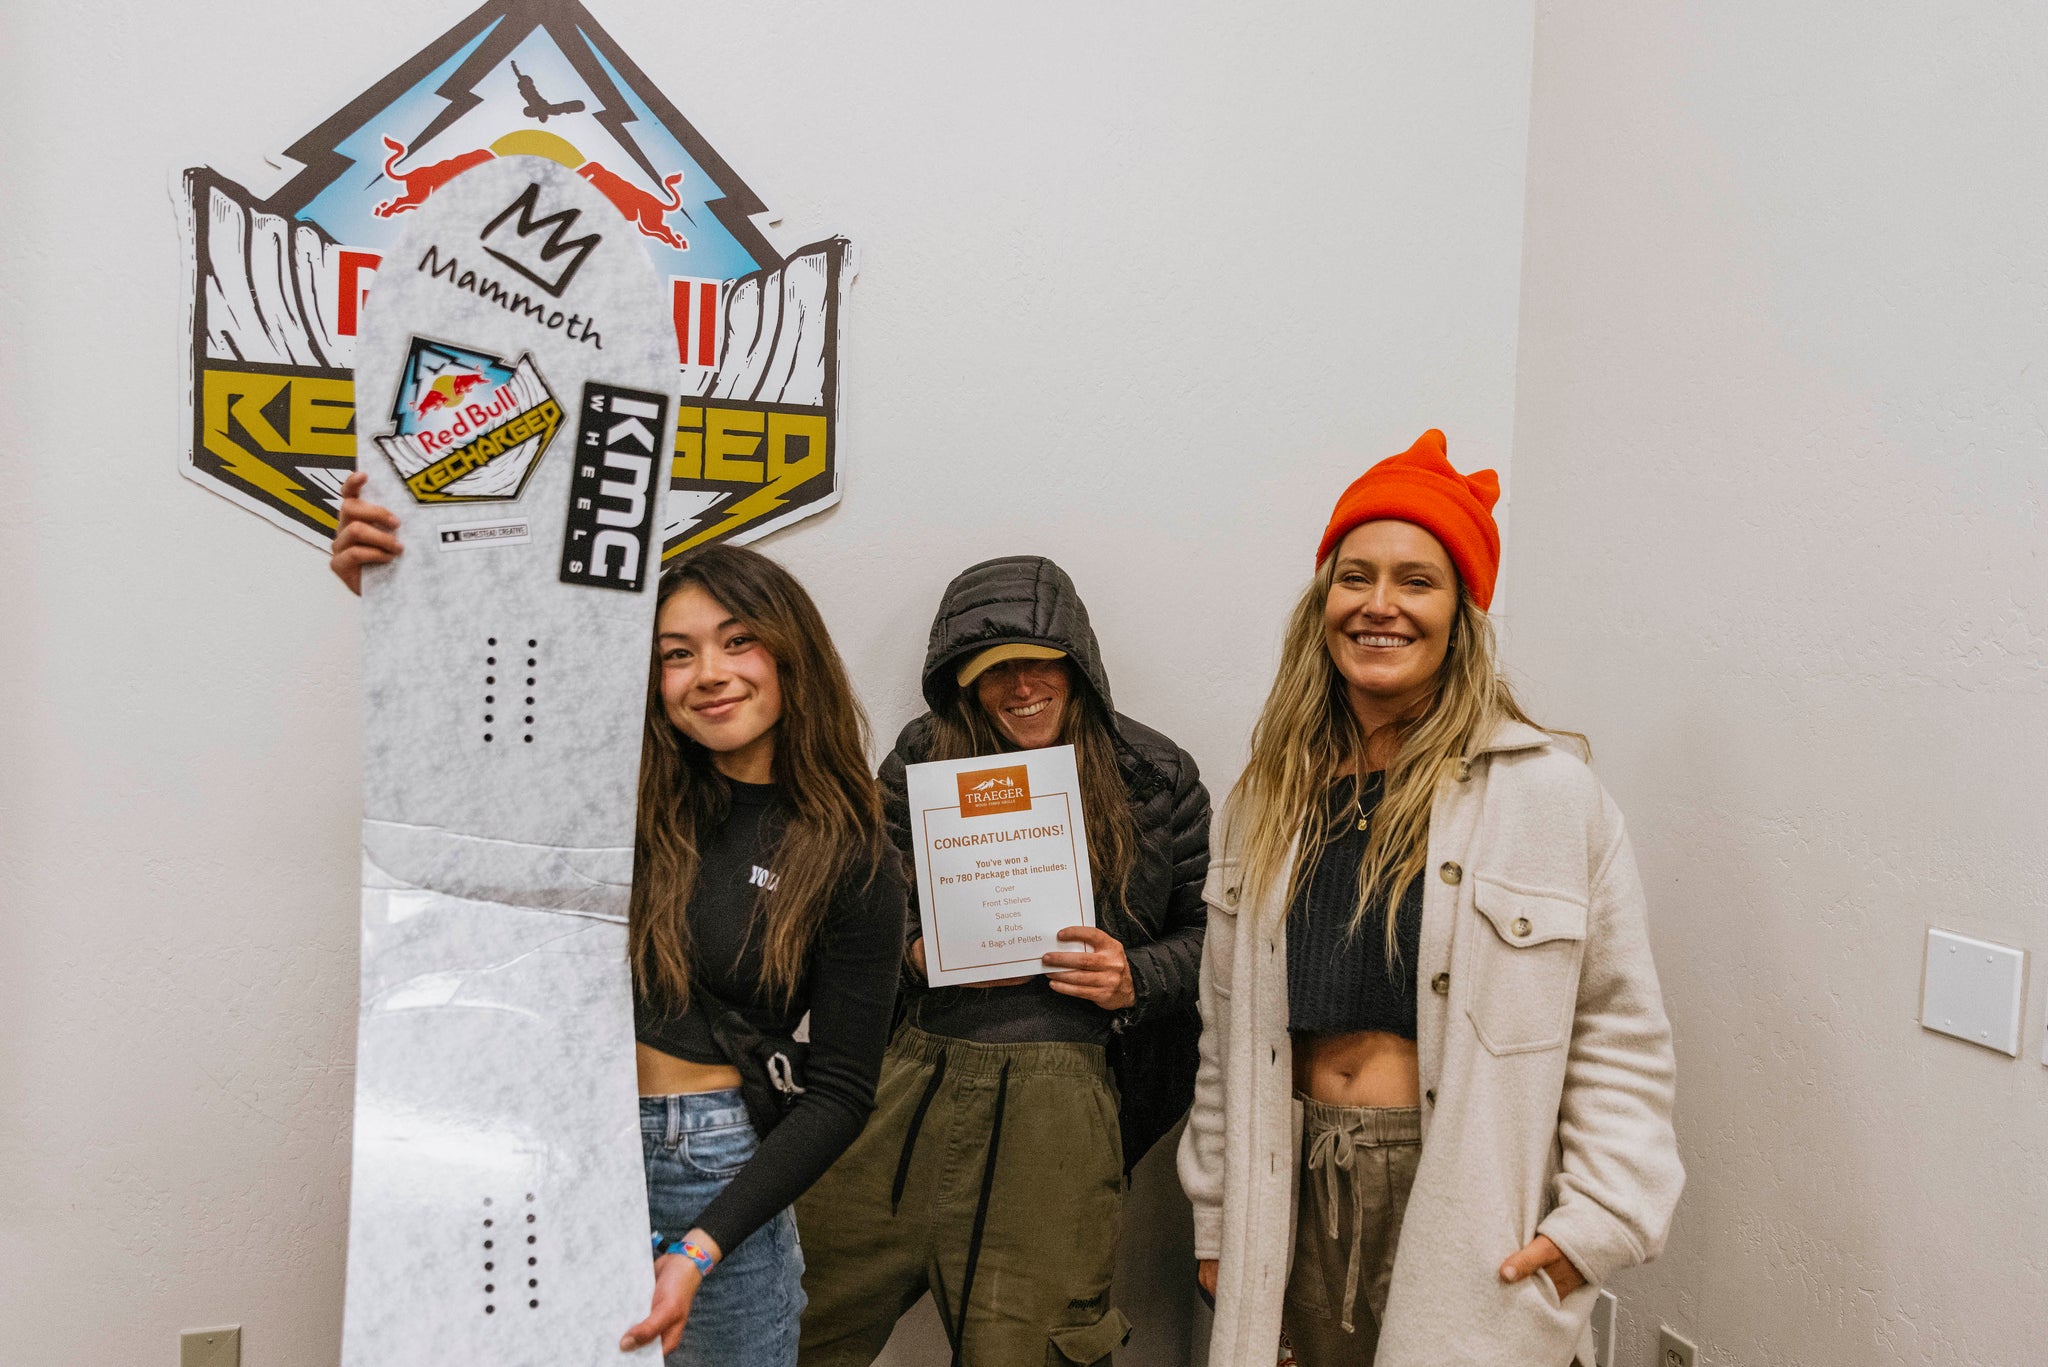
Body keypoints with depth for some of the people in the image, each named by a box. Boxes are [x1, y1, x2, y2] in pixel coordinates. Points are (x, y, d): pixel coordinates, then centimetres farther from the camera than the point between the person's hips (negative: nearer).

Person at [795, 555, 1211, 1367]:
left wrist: (1136, 979, -8)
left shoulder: (1154, 776, 2)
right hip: (912, 1076, 2)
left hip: (1061, 1091, -1)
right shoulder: (923, 759, 5)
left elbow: (1212, 930, 10)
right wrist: (916, 952, -6)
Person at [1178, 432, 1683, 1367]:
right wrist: (1217, 1219, 11)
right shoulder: (1267, 804, 5)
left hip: (1467, 1211, -3)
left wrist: (1597, 1218, -11)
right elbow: (1226, 1035, 9)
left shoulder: (1548, 791, -8)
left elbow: (1619, 1032, -4)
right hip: (1302, 1194, 4)